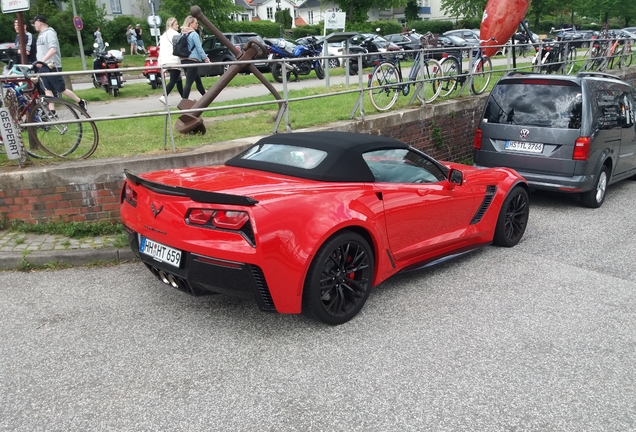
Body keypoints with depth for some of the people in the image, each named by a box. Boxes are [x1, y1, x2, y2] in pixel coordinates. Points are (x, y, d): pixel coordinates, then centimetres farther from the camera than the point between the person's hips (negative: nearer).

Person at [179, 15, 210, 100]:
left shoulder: (183, 34, 13)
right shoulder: (194, 34, -11)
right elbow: (199, 48, -12)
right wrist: (206, 58, -3)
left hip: (184, 60, 9)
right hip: (192, 60, -9)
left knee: (198, 80, 21)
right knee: (189, 82, -11)